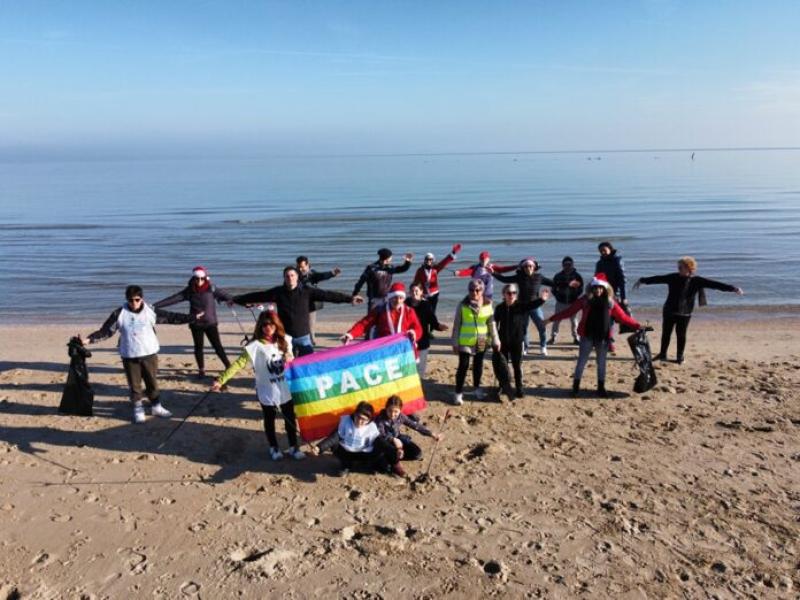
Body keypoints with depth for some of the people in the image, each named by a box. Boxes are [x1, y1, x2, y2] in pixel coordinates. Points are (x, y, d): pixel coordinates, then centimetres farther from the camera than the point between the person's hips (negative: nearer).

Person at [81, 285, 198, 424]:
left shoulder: (151, 311, -4)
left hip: (149, 354, 1)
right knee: (134, 385, 6)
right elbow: (105, 330, -3)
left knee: (153, 382, 10)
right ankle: (138, 410, 20)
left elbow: (171, 317, 0)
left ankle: (156, 407, 27)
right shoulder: (120, 314, -6)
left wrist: (193, 317, -3)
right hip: (129, 356, -1)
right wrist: (88, 340, -15)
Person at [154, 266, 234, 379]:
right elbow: (173, 299, -8)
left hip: (210, 323, -2)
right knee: (198, 347, 10)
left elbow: (227, 296, -14)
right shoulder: (189, 291, -5)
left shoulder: (212, 289, -9)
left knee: (217, 346, -1)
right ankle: (201, 370, 25)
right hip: (196, 324, 2)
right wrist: (155, 305, -13)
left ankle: (229, 367, 11)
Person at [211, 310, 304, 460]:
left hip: (286, 389, 3)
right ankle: (274, 447, 34)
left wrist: (290, 359, -10)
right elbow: (238, 363, -21)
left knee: (290, 418, 14)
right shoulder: (255, 346, -16)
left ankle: (293, 446, 31)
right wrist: (221, 380, -29)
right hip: (267, 392, -3)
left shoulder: (284, 341, -2)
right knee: (269, 420, 14)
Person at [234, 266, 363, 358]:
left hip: (303, 336, -1)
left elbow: (327, 295, -8)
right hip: (286, 336, 1)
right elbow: (258, 296, 3)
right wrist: (236, 300, 4)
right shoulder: (278, 292, -1)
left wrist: (349, 298, -13)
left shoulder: (307, 291, -4)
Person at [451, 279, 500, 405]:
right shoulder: (462, 305, -8)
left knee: (478, 364, 16)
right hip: (465, 342, -3)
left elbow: (492, 324, 3)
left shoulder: (487, 304, -2)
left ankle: (477, 388, 33)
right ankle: (458, 393, 7)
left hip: (482, 341, 3)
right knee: (463, 366, -2)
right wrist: (455, 342, -5)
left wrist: (495, 340, 1)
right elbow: (456, 325, -4)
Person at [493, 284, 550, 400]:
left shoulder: (521, 305, -8)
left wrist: (541, 299, -46)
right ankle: (504, 387, 24)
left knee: (517, 366, 8)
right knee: (502, 365, 9)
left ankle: (519, 389, 18)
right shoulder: (499, 308, -3)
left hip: (517, 342, -1)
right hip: (503, 341, 1)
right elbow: (495, 324, 1)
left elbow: (532, 305, -26)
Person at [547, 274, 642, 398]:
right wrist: (552, 319, -9)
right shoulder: (585, 300, -2)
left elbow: (622, 317, 7)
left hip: (603, 338, 2)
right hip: (587, 336, -2)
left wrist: (637, 326, 0)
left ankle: (601, 388, 24)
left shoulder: (610, 302, 3)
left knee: (601, 363, 12)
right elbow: (569, 311, -4)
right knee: (581, 362, 4)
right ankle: (575, 387, 12)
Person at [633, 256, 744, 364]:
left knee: (681, 335, 4)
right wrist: (642, 280, 11)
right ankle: (662, 354, 21)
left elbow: (713, 284, -10)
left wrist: (733, 288, -14)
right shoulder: (673, 277, 0)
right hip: (669, 311, 2)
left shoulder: (696, 281, -5)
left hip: (684, 313, -2)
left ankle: (680, 357, 19)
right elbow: (658, 279, 7)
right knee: (666, 333, 7)